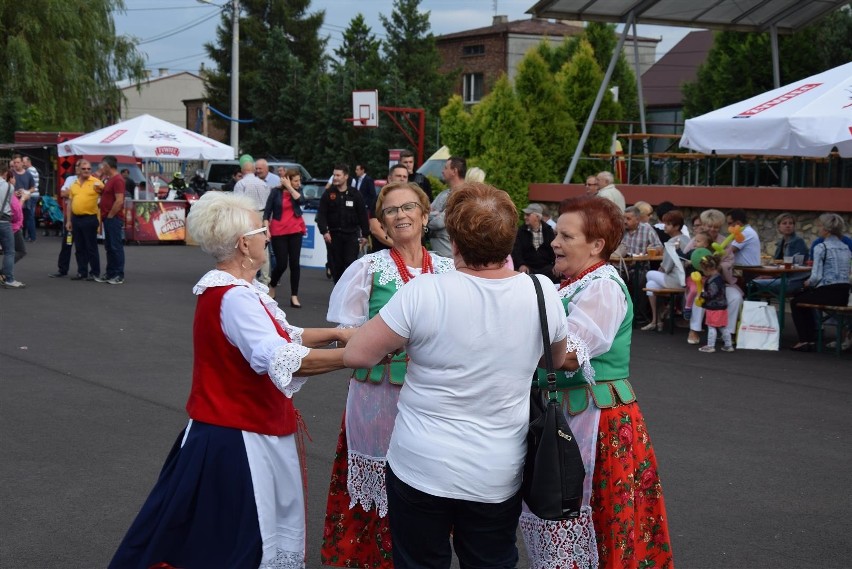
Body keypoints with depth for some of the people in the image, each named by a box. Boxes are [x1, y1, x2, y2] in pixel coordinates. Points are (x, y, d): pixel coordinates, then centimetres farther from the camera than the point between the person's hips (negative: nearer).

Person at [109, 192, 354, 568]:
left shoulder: (237, 289, 9)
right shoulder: (233, 298, -24)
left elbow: (281, 337, 15)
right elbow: (283, 361, -35)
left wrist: (335, 334, 2)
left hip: (249, 430, 10)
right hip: (237, 440, -10)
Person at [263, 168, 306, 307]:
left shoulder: (297, 191, 6)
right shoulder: (276, 192, -3)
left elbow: (301, 200, -16)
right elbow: (267, 211, -3)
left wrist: (289, 187, -12)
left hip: (295, 231, 3)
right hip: (278, 232, -3)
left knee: (295, 263, -1)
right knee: (282, 264, -4)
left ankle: (294, 296, 4)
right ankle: (272, 287, 26)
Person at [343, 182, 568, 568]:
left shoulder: (424, 293, -21)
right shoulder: (541, 293, -10)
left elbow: (356, 356, -12)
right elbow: (557, 360, 10)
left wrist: (398, 343, 6)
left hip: (421, 467, -2)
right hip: (499, 474, 3)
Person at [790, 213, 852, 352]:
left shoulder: (821, 247, -12)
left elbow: (816, 276, -18)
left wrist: (808, 283, 4)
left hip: (828, 293, -8)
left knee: (795, 302, 20)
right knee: (805, 297, 33)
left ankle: (804, 340, 15)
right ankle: (811, 336, 34)